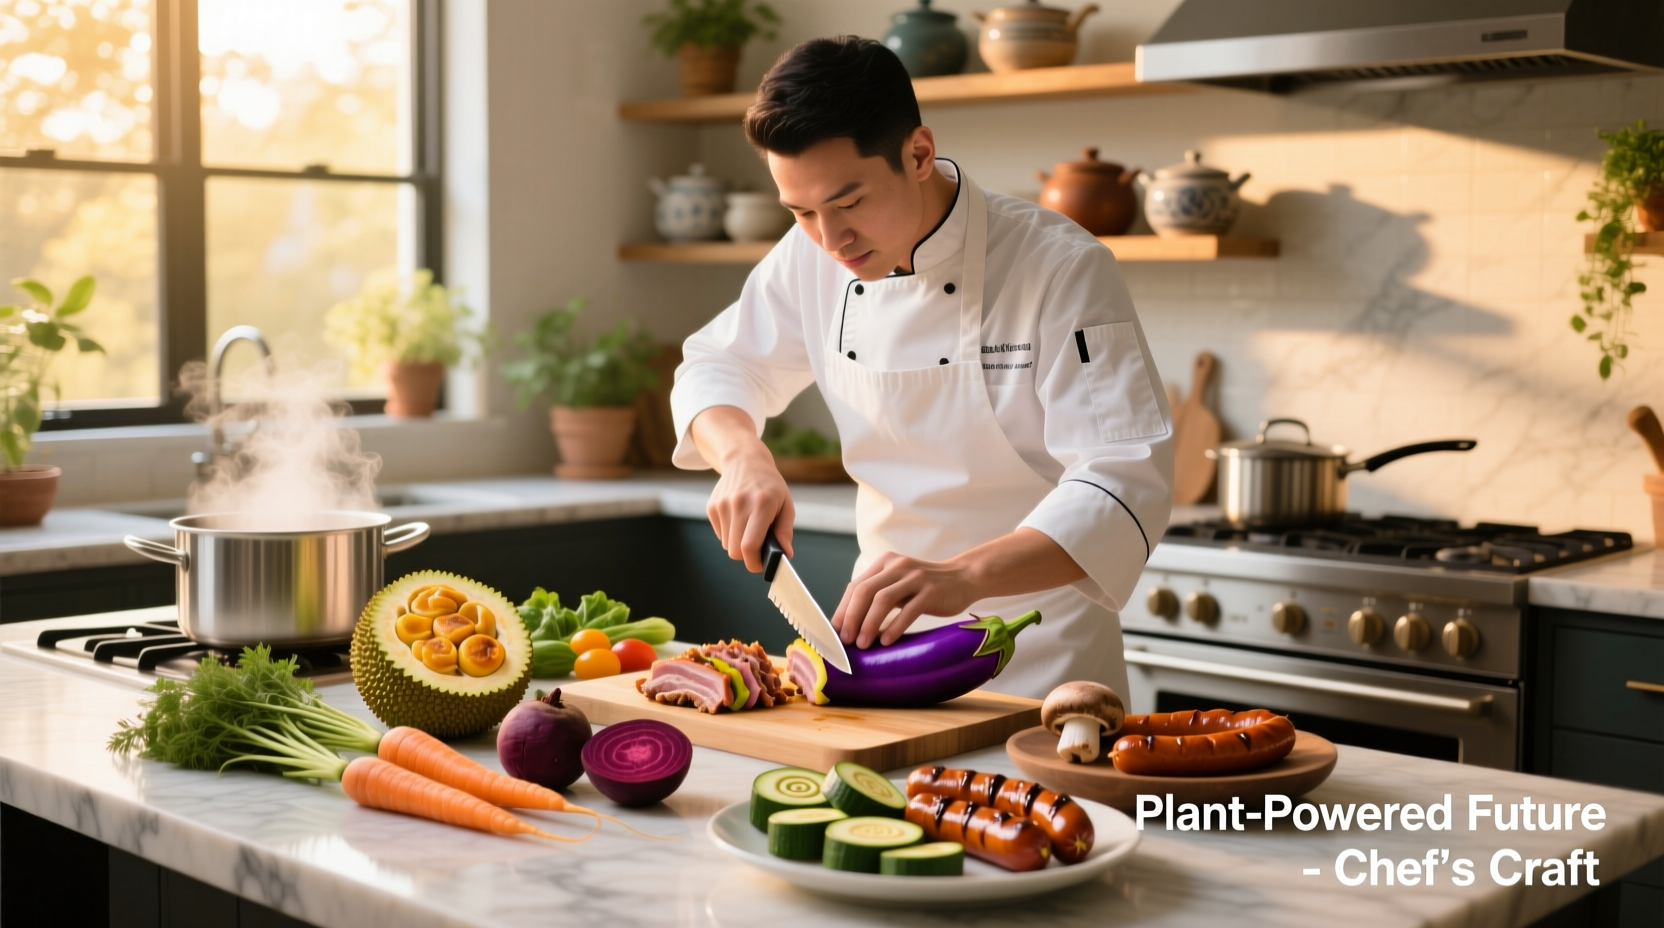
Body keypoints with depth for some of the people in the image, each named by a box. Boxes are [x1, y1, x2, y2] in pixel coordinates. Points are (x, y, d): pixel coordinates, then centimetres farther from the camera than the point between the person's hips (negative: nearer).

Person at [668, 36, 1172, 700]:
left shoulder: (1062, 268, -18)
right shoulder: (815, 257, -2)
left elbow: (1125, 484, -26)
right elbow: (717, 368, 11)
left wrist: (962, 577, -41)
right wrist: (744, 458, -13)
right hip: (886, 623, 5)